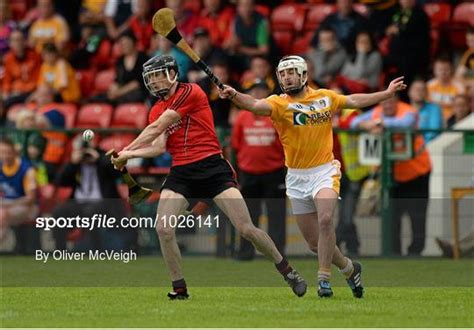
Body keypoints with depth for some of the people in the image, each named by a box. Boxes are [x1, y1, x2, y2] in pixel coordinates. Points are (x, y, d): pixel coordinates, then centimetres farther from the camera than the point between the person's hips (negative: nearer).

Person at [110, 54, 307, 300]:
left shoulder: (190, 93, -6)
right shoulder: (156, 110, 15)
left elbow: (157, 128, -8)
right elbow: (158, 147, 1)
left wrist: (127, 150, -3)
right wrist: (127, 155, -14)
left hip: (212, 167, -6)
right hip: (180, 173, 6)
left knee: (246, 228, -10)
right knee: (163, 229, -15)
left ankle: (288, 272, 7)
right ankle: (179, 287, -1)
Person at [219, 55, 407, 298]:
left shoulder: (325, 97, 3)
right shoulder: (279, 103, -6)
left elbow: (355, 101, 22)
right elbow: (256, 105, -27)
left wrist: (387, 93, 27)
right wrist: (235, 96, -47)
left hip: (324, 171, -1)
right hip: (297, 177, 1)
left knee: (325, 220, -27)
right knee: (314, 241, 4)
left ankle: (324, 278, -19)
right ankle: (349, 268, 29)